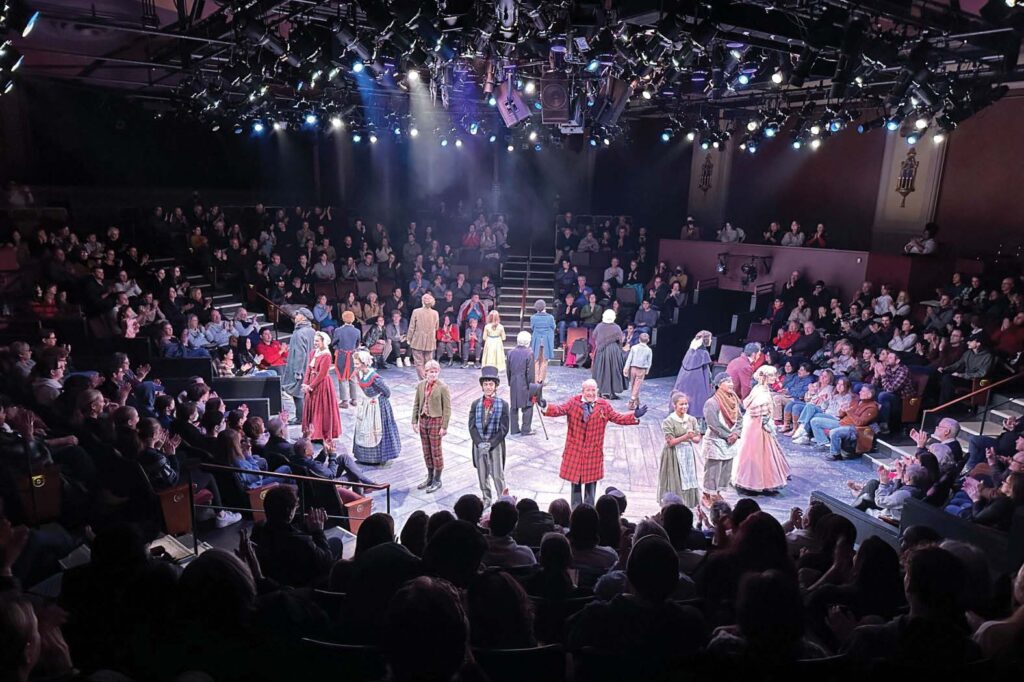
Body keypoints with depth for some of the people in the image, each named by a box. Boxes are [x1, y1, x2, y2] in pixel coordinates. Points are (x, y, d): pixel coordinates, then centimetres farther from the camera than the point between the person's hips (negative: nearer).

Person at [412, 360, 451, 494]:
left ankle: (437, 480, 17)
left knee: (436, 451, 4)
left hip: (436, 420, -5)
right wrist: (414, 421, 5)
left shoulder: (443, 387, -12)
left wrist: (444, 426, -13)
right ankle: (430, 478, 29)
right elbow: (416, 404, 9)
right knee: (426, 451, 14)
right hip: (423, 420, 5)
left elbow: (447, 408, -11)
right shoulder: (420, 385, 2)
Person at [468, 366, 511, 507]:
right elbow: (472, 426, 0)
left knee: (497, 475, -1)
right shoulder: (476, 404, 2)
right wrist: (479, 443, -13)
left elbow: (504, 429, -7)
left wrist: (490, 443, -15)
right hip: (479, 444, 3)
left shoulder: (503, 405, -5)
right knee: (482, 475, 12)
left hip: (496, 444, -3)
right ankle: (486, 499, 29)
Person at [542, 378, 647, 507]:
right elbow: (559, 410, -13)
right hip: (575, 449, 0)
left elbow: (618, 418, 2)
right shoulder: (573, 402, -4)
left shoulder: (603, 405, 0)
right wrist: (546, 407, -32)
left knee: (591, 479, 10)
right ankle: (576, 507, 27)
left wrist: (634, 416, -10)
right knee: (575, 478, 10)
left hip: (593, 450, 1)